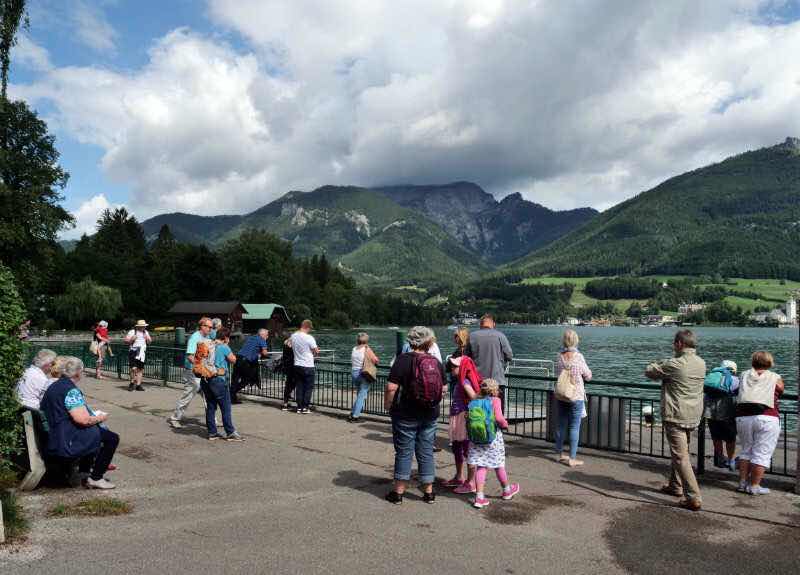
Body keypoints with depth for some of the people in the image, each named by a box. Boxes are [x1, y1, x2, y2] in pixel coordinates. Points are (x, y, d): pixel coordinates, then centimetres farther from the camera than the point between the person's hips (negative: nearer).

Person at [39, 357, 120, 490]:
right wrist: (100, 418, -8)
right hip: (66, 444, -10)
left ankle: (84, 470, 36)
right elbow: (83, 420, -27)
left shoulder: (54, 386, 10)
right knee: (112, 438, -4)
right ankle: (95, 478, 1)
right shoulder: (71, 391, -21)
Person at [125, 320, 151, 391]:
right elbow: (126, 341, -2)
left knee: (140, 369, 3)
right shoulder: (132, 332, 0)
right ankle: (132, 383, 4)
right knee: (134, 368, -15)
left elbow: (149, 341, 19)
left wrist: (147, 338, -2)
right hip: (133, 353, -5)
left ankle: (138, 385, 9)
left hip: (142, 353, 5)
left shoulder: (145, 332, 16)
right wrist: (131, 339, -19)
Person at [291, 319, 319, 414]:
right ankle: (305, 407, 7)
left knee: (299, 387, 12)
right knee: (308, 388, 6)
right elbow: (316, 352, -10)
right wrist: (316, 351, 12)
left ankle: (299, 407, 15)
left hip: (297, 365, 6)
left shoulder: (293, 336, 0)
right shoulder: (309, 338, -18)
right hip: (308, 366, -6)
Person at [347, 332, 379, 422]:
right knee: (362, 396, 1)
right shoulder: (367, 349, -11)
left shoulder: (354, 349, 6)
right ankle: (355, 416, -1)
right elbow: (375, 360, -14)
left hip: (354, 373, 6)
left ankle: (352, 414, 22)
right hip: (363, 374, -6)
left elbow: (352, 362, 12)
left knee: (359, 395, 23)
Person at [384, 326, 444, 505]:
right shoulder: (437, 362, 2)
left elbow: (391, 387, -17)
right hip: (430, 416, 4)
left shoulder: (403, 360, -12)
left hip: (406, 415, -4)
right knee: (426, 452, 12)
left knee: (404, 452, 5)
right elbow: (443, 389, 8)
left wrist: (388, 406, -3)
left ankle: (398, 492, 12)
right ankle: (429, 492, 19)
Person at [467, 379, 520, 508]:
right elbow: (498, 417, -21)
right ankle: (506, 490, 37)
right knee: (499, 465, 15)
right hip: (493, 436, -3)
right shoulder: (495, 400, -9)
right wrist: (505, 424, -3)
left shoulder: (475, 401, 5)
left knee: (480, 466, 5)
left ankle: (479, 497, -1)